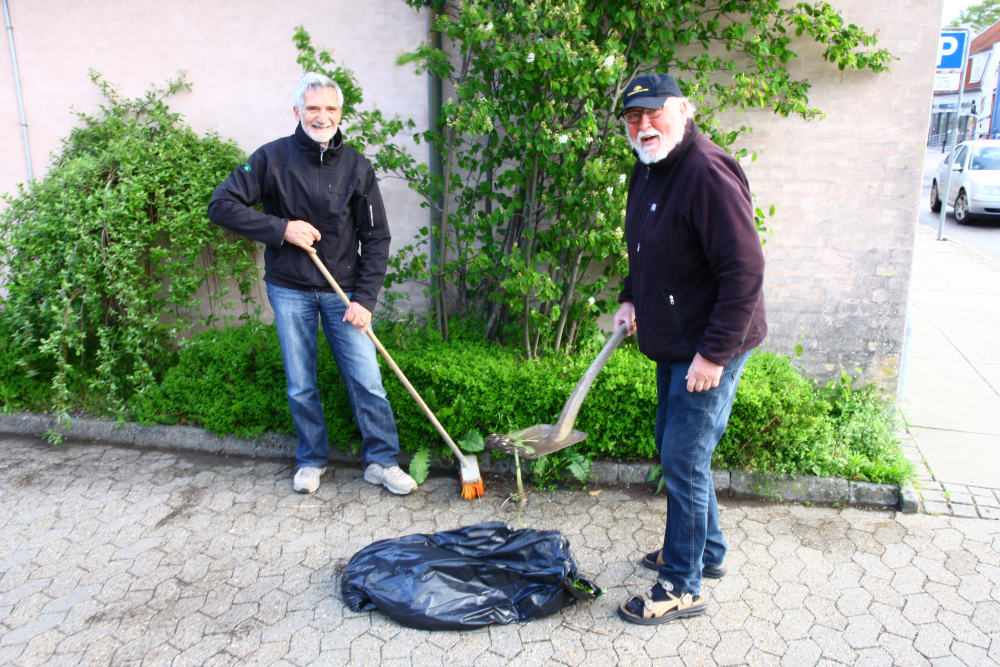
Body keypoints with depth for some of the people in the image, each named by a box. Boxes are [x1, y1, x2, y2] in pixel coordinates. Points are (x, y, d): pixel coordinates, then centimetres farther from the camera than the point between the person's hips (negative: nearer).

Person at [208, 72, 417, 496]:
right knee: (300, 386, 9)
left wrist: (365, 299, -8)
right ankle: (312, 460, 28)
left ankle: (381, 461, 16)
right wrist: (280, 228, -16)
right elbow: (222, 206, -5)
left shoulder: (356, 166, -1)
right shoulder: (272, 158, -4)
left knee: (367, 380, 0)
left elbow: (376, 238, 0)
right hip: (290, 290, 0)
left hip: (343, 290, 0)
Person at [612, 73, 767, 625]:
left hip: (710, 349, -10)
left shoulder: (707, 172, -22)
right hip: (673, 344, 10)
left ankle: (682, 587, 16)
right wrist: (630, 299, 9)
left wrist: (713, 353, -26)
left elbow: (744, 271, -26)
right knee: (674, 449, 20)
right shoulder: (646, 171, 9)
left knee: (684, 460, -2)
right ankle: (707, 551, 40)